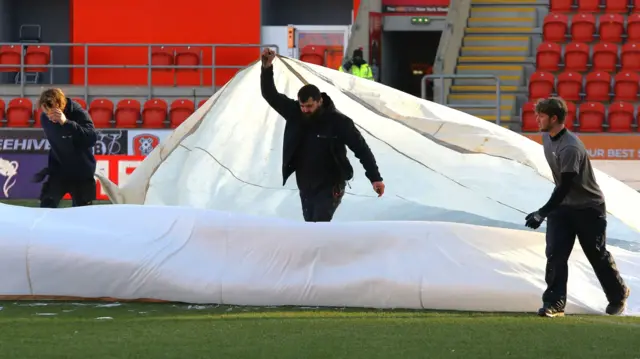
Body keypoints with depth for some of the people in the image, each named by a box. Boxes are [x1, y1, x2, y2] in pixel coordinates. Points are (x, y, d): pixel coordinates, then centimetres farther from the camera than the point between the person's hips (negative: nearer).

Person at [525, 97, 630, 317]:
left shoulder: (570, 148, -30)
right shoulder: (547, 137, -1)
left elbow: (564, 187, -32)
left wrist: (542, 214, -38)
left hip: (589, 208, -7)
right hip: (562, 205, 7)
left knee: (597, 255, 8)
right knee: (555, 253, -9)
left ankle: (618, 294, 30)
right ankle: (554, 303, -10)